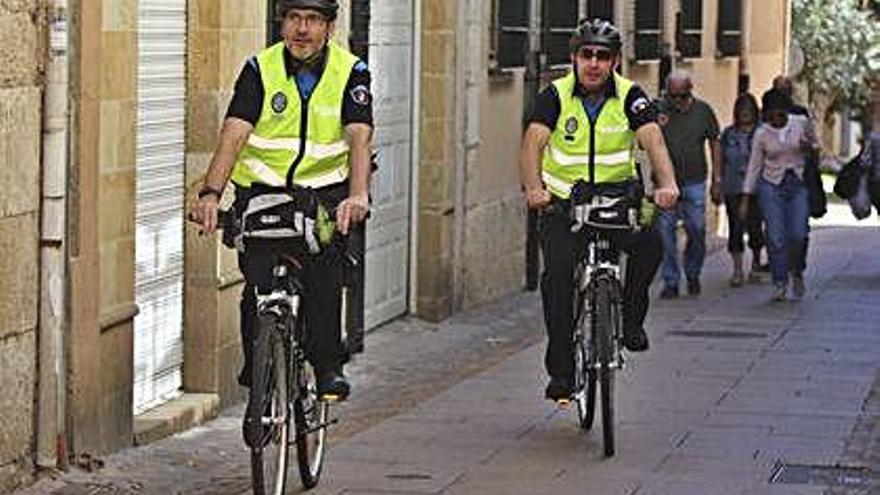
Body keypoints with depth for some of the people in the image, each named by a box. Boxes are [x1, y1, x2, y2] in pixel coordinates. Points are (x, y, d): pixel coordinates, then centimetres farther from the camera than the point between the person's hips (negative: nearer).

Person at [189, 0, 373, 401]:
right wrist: (211, 194, -33)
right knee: (258, 280, -14)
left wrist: (358, 195, -38)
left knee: (323, 276, -21)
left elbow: (359, 137, -19)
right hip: (262, 188, 0)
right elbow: (234, 133, -18)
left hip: (324, 191, 0)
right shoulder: (260, 69, -8)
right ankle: (256, 365, 5)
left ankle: (328, 365, -8)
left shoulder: (351, 73, -7)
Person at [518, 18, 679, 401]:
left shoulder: (630, 97, -7)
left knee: (649, 243, -26)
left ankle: (630, 318, -2)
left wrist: (666, 184, -41)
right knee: (558, 272, -20)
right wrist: (533, 189, -40)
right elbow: (533, 142, -21)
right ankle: (561, 369, -13)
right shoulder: (555, 96, -8)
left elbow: (653, 141, -21)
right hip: (562, 202, -1)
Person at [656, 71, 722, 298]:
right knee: (666, 232, -3)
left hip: (694, 182, 1)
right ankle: (670, 282, 5)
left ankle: (693, 275, 21)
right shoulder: (659, 110, -1)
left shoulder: (703, 111, 3)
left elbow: (715, 144, 10)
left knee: (697, 230, 0)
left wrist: (717, 179, 8)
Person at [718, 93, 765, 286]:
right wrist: (717, 185, 9)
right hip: (733, 189, 2)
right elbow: (721, 162, 13)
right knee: (735, 228, -1)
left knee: (755, 227, 1)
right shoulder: (728, 134, 9)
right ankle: (737, 269, 4)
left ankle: (756, 263, 24)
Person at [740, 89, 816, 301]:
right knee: (776, 237, -8)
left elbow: (813, 146, 14)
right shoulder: (762, 134, -2)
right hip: (772, 186, 0)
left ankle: (797, 272, 19)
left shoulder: (801, 123, -1)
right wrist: (746, 199, 2)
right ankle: (779, 283, 1)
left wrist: (808, 146, -12)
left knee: (798, 235, -9)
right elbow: (754, 166, 4)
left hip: (798, 185, 0)